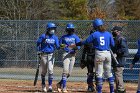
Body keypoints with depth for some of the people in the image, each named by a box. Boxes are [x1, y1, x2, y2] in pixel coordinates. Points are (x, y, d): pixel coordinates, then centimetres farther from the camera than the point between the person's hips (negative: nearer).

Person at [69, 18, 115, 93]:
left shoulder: (95, 34, -5)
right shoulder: (108, 34, 3)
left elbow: (85, 42, -2)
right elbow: (112, 45, 7)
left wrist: (75, 45, 8)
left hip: (99, 54, -3)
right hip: (108, 53, 3)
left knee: (99, 73, 2)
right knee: (109, 72, 12)